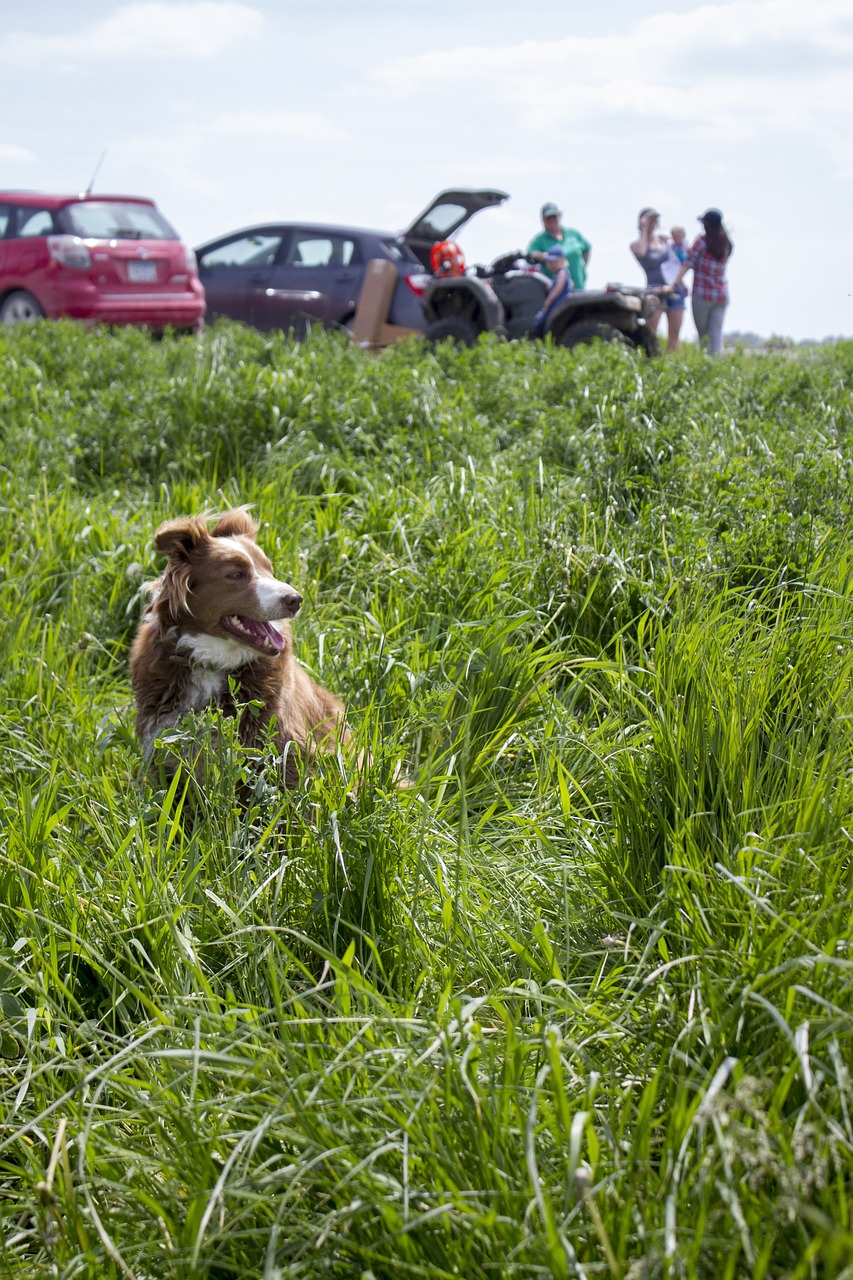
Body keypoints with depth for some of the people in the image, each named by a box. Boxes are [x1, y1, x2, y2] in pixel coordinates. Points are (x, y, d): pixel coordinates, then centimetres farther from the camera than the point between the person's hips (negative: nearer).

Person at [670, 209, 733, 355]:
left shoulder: (701, 241, -8)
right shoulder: (726, 244, 7)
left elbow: (688, 263, -14)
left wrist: (675, 283, -17)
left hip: (702, 294, -4)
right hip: (722, 295, 4)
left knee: (702, 334, 7)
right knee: (716, 334, 0)